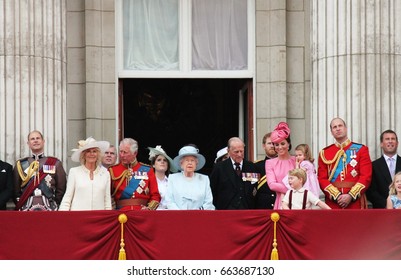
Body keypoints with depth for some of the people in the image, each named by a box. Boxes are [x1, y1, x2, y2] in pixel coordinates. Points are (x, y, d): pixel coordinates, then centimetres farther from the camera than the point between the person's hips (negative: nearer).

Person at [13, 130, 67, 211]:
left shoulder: (55, 164, 7)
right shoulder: (20, 165, 11)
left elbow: (61, 189, 9)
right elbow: (15, 190, 12)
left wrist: (55, 206, 3)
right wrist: (19, 207, 3)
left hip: (49, 210, -1)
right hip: (27, 210, 1)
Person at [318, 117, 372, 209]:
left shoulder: (361, 149, 6)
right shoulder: (324, 153, 10)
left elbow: (366, 176, -2)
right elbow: (322, 179, 3)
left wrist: (351, 196, -13)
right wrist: (337, 196, -11)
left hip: (355, 203, -1)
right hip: (333, 203, 1)